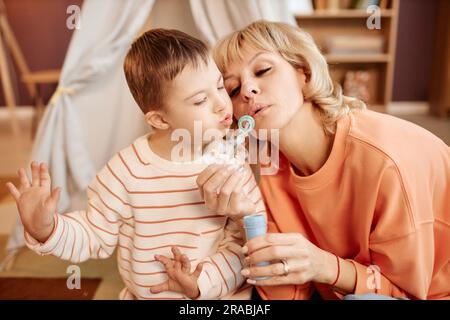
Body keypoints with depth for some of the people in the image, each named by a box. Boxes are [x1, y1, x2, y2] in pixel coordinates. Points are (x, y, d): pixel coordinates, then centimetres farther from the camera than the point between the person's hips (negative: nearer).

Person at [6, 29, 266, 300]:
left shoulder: (231, 160, -10)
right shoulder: (128, 170, -11)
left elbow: (248, 237, -9)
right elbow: (96, 237, 0)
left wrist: (203, 282, -17)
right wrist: (46, 229, -15)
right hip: (144, 294, 1)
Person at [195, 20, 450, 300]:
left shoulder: (387, 161, -29)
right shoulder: (271, 170, -13)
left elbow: (410, 289, -17)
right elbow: (291, 294, -14)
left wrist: (327, 267, -33)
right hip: (339, 293, 4)